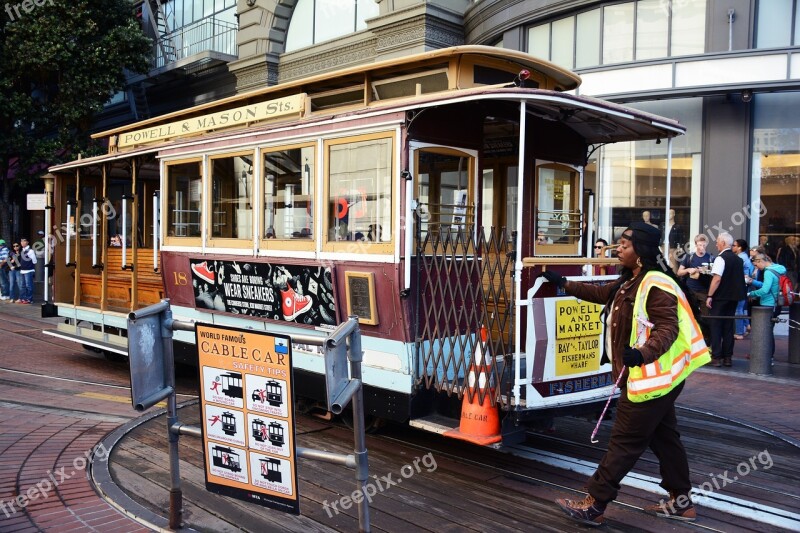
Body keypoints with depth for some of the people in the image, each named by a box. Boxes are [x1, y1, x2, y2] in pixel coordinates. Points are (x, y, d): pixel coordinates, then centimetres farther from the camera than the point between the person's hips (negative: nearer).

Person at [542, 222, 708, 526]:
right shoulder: (630, 282, 11)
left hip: (652, 377, -10)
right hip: (645, 375, 10)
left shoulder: (656, 285, -20)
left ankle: (593, 506, 4)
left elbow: (668, 328, -27)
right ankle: (681, 502, 28)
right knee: (663, 437, 17)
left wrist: (643, 353, -43)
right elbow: (601, 294, 26)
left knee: (625, 441, -3)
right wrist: (564, 284, 27)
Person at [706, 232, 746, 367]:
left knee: (716, 326, -1)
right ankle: (728, 357, 14)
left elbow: (717, 279, -20)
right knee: (728, 327, 11)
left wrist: (709, 296, -18)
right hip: (734, 297, 7)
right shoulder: (738, 259, 11)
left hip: (720, 297, -7)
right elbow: (739, 279, 17)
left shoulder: (720, 258, -14)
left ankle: (716, 357, -1)